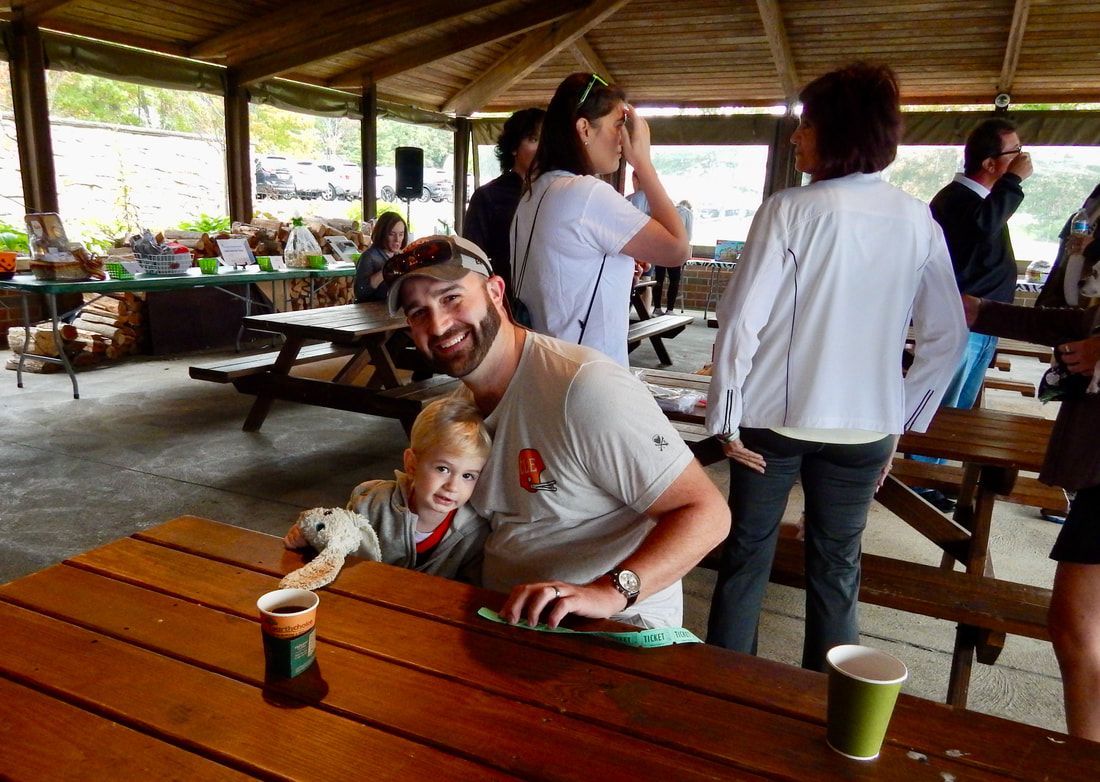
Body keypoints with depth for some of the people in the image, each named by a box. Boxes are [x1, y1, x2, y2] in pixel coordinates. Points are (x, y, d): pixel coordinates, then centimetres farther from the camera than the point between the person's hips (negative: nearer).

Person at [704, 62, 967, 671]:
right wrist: (902, 424, 13)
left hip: (775, 417, -3)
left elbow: (741, 320, -15)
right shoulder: (918, 222, 1)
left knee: (746, 555, 14)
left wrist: (726, 419, -5)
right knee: (837, 570, 17)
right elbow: (947, 336, 5)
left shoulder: (790, 211, -12)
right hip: (866, 427, 3)